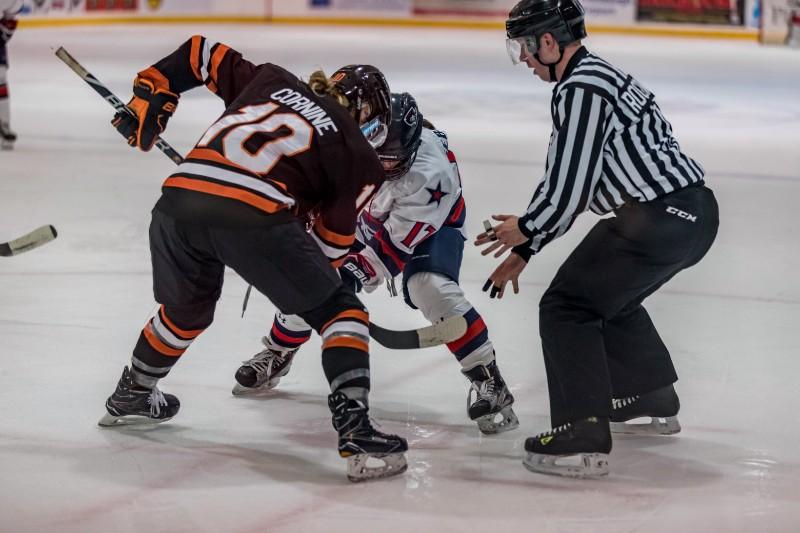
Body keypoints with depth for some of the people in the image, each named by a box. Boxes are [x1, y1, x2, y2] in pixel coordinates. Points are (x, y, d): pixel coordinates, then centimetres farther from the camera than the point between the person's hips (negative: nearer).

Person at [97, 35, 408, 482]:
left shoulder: (271, 80, 28)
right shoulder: (356, 155, 17)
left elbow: (203, 53, 33)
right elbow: (333, 241, 19)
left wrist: (150, 97, 39)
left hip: (178, 199, 5)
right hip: (253, 215, -5)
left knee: (186, 311, 34)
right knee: (341, 313, 12)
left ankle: (130, 398, 54)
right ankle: (356, 435, -3)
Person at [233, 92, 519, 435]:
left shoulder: (429, 174, -41)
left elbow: (398, 243, -34)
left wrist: (355, 271, -35)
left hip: (431, 226, -5)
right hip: (372, 218, 5)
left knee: (430, 287, -32)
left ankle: (486, 378, -20)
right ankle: (276, 355, 26)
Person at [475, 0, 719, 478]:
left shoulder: (580, 89, -12)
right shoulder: (596, 77, 21)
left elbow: (568, 188, -14)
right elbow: (566, 179, 24)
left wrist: (526, 231, 5)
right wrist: (523, 251, 24)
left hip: (661, 219, -10)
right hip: (695, 212, 10)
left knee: (568, 307, -5)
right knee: (612, 299, 30)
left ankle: (582, 438, -10)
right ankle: (654, 402, 44)